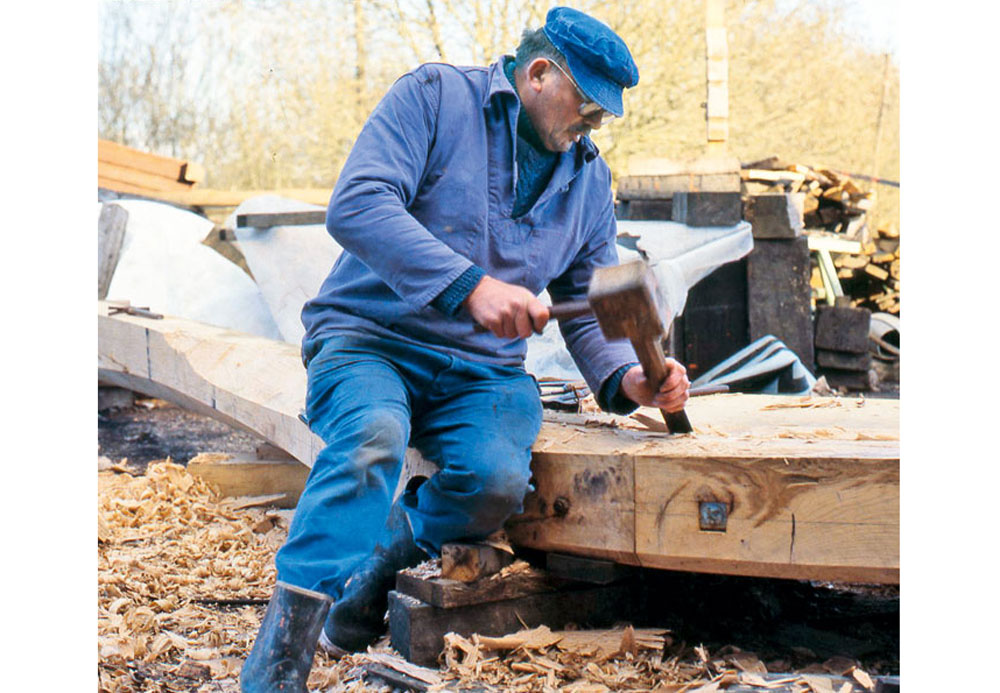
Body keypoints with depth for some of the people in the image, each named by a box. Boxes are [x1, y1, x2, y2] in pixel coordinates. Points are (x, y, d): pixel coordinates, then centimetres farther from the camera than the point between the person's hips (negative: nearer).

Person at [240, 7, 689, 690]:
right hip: (369, 337, -4)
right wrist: (468, 286, -27)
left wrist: (625, 378, -7)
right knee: (373, 437, -36)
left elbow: (590, 308, 16)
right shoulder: (435, 95, -3)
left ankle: (369, 576, -2)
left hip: (481, 370, 4)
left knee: (499, 478, -27)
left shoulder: (591, 178, 14)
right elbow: (355, 204, -18)